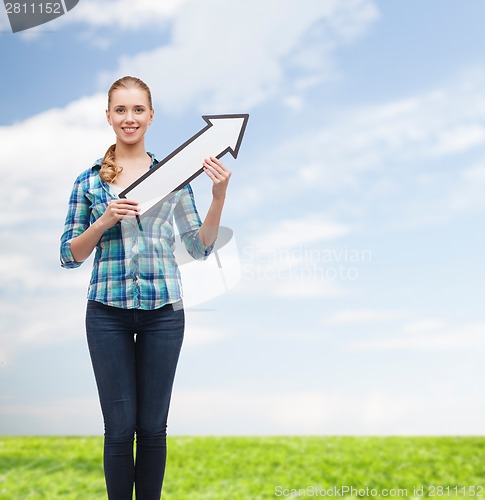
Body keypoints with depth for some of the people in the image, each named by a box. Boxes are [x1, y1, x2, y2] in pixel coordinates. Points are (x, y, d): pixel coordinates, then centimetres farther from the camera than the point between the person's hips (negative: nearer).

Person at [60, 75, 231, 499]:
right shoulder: (89, 181, 4)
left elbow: (200, 248, 3)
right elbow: (69, 255, 4)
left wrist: (219, 196, -11)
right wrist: (105, 220, -13)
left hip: (163, 310, 1)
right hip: (108, 311, 0)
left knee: (153, 426, 8)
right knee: (120, 427, 4)